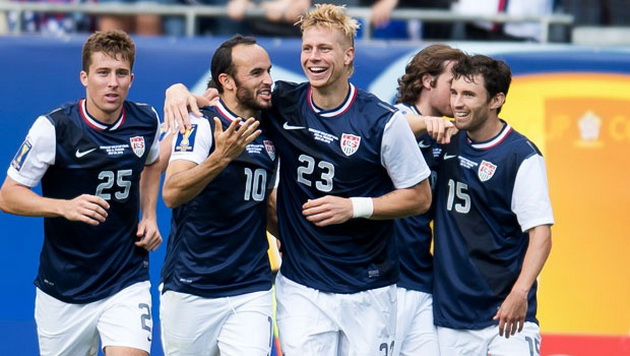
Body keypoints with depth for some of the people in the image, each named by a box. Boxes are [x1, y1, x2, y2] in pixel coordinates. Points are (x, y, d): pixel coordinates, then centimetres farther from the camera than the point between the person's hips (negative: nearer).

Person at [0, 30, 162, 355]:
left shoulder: (147, 121, -1)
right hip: (62, 290, -1)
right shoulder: (53, 128, -14)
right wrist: (64, 206, -27)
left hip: (127, 284, 2)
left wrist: (149, 215, 7)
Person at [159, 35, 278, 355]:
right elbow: (171, 193, -23)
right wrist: (221, 157, -34)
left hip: (251, 293, 4)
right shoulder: (201, 125, -8)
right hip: (190, 291, -4)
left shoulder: (270, 135, 10)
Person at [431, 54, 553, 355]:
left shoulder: (521, 156, -8)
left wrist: (520, 292, -26)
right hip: (450, 312, 5)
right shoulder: (448, 141, 8)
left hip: (504, 311, -5)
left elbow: (540, 234, -12)